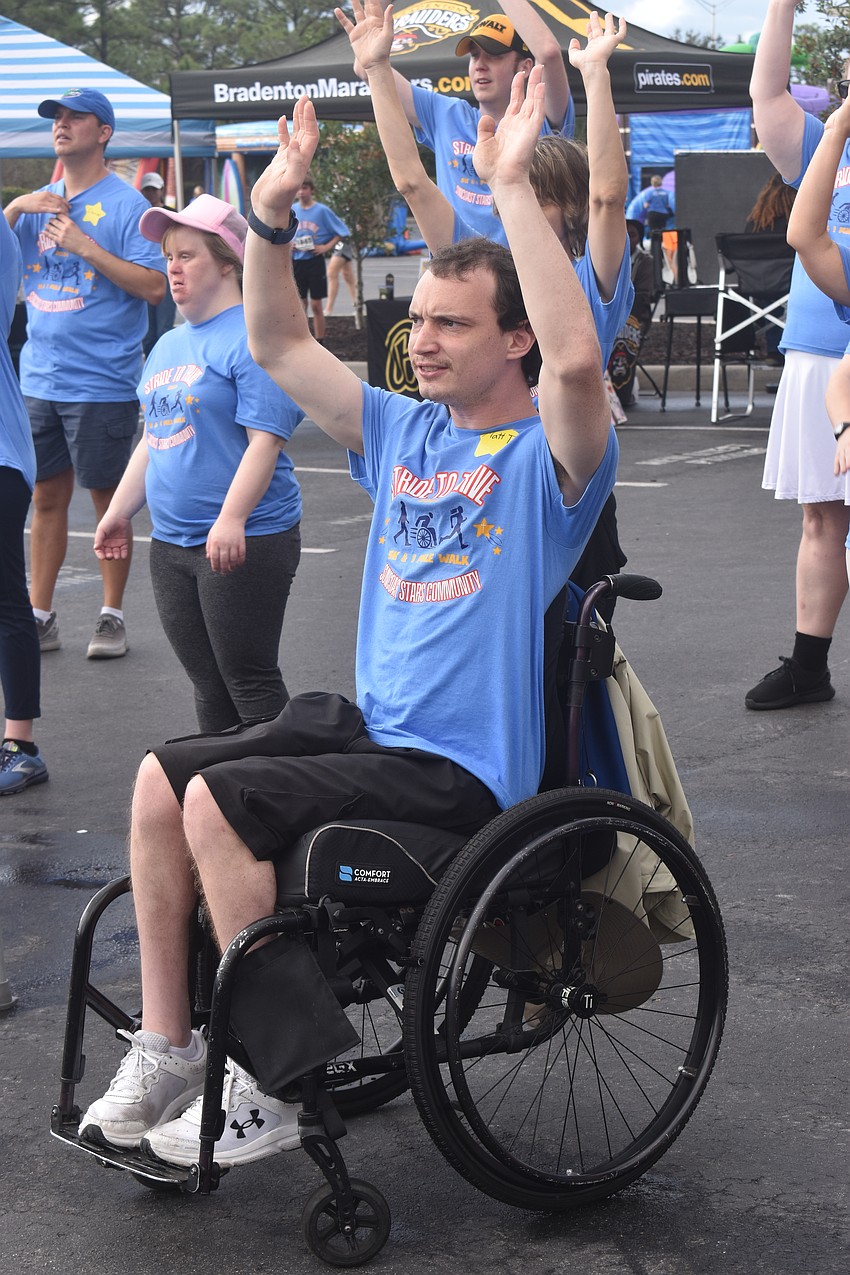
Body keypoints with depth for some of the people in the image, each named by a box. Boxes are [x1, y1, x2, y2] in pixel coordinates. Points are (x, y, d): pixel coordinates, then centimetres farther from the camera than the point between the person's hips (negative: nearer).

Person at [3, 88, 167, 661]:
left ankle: (113, 616, 15)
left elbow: (154, 287, -14)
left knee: (107, 496, 4)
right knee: (47, 495, 11)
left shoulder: (125, 204, -7)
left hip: (102, 382, -5)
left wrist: (86, 247, -20)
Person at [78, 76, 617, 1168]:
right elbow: (279, 348, 16)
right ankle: (167, 1048, 4)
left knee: (217, 801, -22)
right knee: (161, 778, -5)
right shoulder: (403, 431, 12)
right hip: (370, 722, 8)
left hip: (462, 765, -8)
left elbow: (576, 359, -33)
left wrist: (511, 187, -33)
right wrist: (271, 216, 2)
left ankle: (267, 1094, -11)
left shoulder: (546, 456, -10)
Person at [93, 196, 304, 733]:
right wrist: (119, 511, 19)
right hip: (171, 543, 8)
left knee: (248, 680, -5)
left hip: (245, 542, -8)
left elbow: (264, 439, -19)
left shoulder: (251, 338, -11)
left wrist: (231, 519, -26)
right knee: (208, 686, 12)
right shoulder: (168, 345, 16)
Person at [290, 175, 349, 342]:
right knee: (300, 304, 8)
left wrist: (326, 247, -11)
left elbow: (341, 231, -2)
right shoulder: (291, 210, 5)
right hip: (296, 261, 3)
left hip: (315, 261, -3)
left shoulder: (322, 210, -5)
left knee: (316, 305, 0)